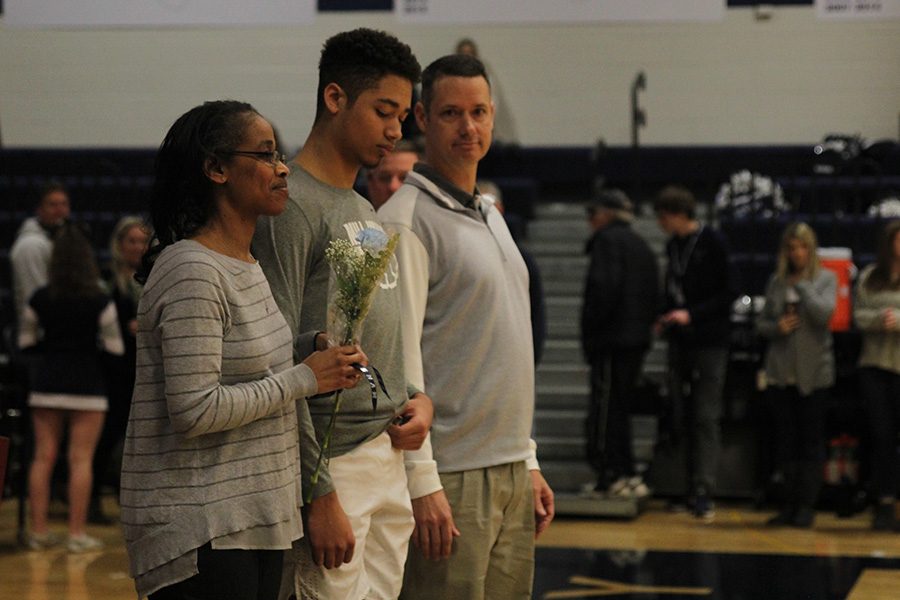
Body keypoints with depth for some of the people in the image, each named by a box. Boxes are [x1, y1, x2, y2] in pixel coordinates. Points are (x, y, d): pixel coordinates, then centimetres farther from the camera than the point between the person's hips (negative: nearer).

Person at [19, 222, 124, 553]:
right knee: (80, 459, 0)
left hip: (46, 385, 3)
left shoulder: (39, 299, -1)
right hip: (87, 386, -3)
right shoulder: (100, 302, -9)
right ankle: (77, 533, 1)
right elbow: (114, 348, -7)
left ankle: (39, 530, 10)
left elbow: (25, 342, 7)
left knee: (43, 457, 8)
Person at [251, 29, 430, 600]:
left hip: (390, 462, 9)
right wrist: (319, 494, -18)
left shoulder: (367, 212, 18)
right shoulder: (290, 208, -11)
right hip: (336, 464, -9)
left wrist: (420, 398, 4)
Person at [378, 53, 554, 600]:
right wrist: (423, 481, -19)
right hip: (452, 478, -8)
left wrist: (529, 462, 18)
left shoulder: (491, 215, 17)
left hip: (511, 472, 8)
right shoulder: (408, 219, -10)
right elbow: (399, 356, -15)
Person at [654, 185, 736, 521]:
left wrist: (691, 315, -17)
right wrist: (665, 318, 4)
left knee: (706, 417, -8)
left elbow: (727, 294, -9)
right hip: (679, 341, 6)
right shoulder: (673, 245, 12)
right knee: (680, 416, 5)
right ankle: (689, 491, 11)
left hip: (709, 342, -6)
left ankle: (704, 492, -11)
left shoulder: (712, 243, -7)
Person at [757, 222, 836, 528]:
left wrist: (801, 284, -9)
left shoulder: (826, 278, 2)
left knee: (812, 441, -1)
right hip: (781, 371, 4)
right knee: (786, 441, 6)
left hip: (814, 371, -3)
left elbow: (824, 312, -14)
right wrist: (775, 327, -7)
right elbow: (761, 321, 13)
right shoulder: (776, 281, 11)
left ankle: (807, 505, 3)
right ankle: (790, 503, 13)